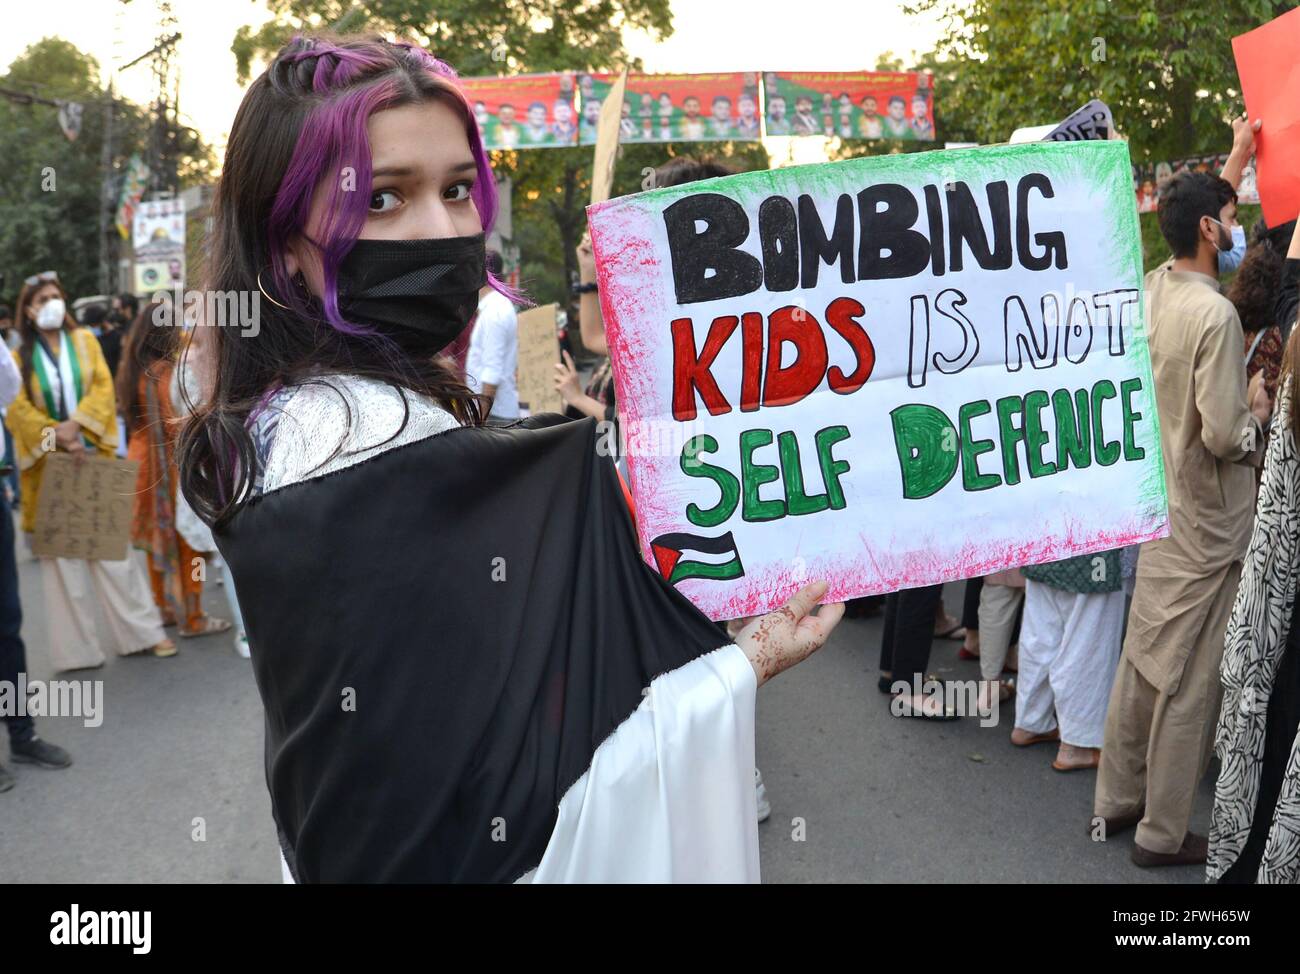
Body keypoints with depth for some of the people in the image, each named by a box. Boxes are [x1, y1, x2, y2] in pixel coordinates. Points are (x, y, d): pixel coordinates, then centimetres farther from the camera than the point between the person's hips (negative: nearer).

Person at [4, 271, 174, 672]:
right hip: (51, 464, -1)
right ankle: (76, 646, 8)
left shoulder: (84, 340, 9)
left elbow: (103, 387, -1)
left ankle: (141, 630, 9)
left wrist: (77, 424, -16)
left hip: (94, 457, 1)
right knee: (62, 552, 2)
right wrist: (58, 435, -18)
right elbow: (19, 410, -3)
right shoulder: (20, 357, 5)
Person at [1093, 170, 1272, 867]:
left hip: (1159, 504, 8)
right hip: (1208, 521, -8)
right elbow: (1223, 435, -23)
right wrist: (1258, 413, -5)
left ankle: (1116, 801, 31)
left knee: (1142, 660, 18)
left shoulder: (1153, 288, 0)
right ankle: (1162, 832, 17)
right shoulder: (1216, 315, -22)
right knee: (1190, 679, 4)